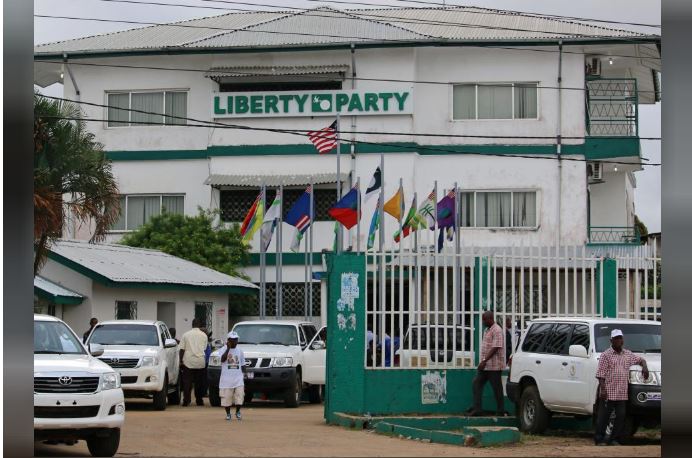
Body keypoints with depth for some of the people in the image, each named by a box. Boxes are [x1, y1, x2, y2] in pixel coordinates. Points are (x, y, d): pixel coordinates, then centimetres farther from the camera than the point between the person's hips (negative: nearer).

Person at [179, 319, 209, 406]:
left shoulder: (186, 335, 2)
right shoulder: (203, 335, 4)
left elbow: (182, 349, -1)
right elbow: (204, 348, 11)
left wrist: (181, 361, 3)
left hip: (188, 362, -1)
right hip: (200, 362, 1)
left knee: (187, 383, 1)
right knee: (199, 383, 9)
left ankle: (186, 401, -6)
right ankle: (199, 400, 12)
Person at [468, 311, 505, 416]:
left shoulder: (497, 331, -15)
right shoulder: (488, 330, 16)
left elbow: (495, 348, -21)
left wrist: (484, 361, -23)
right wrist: (483, 361, 16)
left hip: (494, 366, -10)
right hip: (485, 365, 10)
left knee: (497, 389, -2)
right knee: (476, 384, 4)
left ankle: (501, 411, 6)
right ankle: (477, 409, 5)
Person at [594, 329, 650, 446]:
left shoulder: (628, 355, 14)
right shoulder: (606, 355, -1)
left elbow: (641, 360, 28)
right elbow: (601, 374, -7)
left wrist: (644, 367, 5)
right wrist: (603, 389, -15)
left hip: (622, 393, 5)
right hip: (609, 392, -5)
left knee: (621, 416, 4)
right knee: (604, 416, -3)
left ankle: (614, 440, 12)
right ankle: (599, 440, 2)